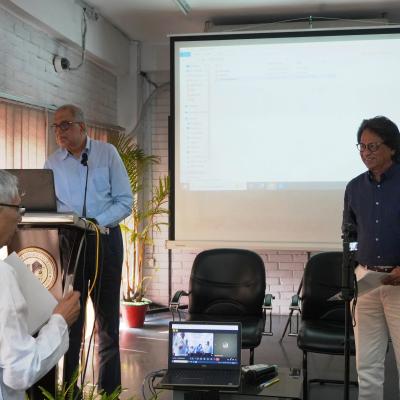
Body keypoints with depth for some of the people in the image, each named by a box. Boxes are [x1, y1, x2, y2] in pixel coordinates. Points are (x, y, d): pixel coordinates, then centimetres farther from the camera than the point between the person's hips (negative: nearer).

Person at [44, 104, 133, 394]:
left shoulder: (107, 153, -2)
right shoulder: (53, 162, 5)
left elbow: (125, 202, -5)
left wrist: (96, 222, -19)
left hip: (105, 240, -2)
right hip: (68, 241, 2)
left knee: (108, 316, 6)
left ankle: (110, 389, 16)